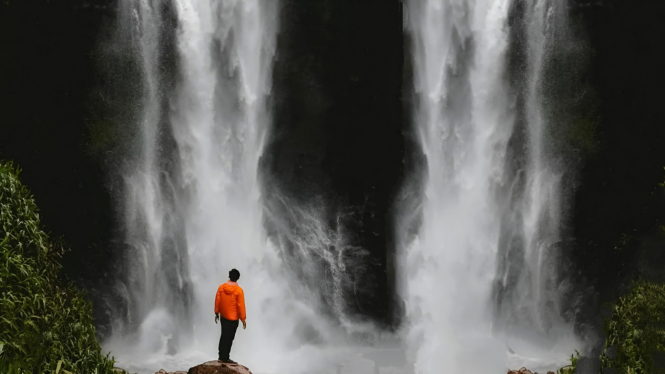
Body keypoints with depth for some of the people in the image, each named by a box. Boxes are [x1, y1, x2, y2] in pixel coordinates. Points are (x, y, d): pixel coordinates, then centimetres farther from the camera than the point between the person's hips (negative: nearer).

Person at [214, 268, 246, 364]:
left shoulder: (221, 287, -3)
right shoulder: (239, 290, -16)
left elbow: (217, 300, 3)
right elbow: (241, 305, -14)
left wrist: (216, 313, 15)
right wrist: (243, 319, -6)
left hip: (223, 316, 5)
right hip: (233, 318, -5)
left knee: (224, 336, 18)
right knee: (229, 337, 3)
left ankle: (221, 356, 26)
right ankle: (225, 358, 8)